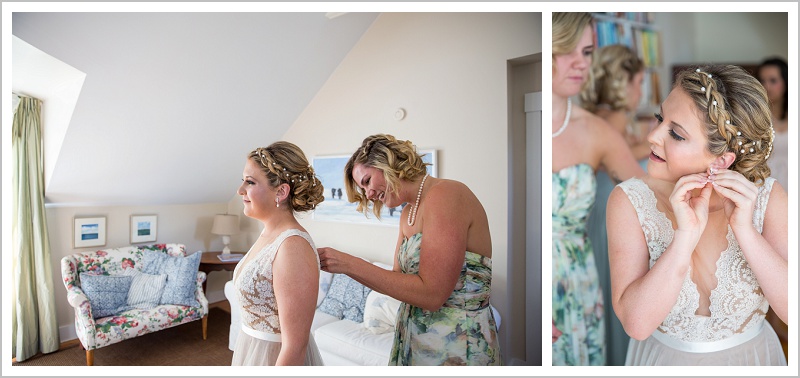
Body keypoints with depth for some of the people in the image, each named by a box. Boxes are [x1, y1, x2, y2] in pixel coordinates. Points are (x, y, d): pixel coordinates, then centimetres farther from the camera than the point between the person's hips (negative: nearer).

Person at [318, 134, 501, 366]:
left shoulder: (445, 194, -20)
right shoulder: (408, 213, 9)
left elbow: (430, 295, -25)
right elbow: (398, 281, 6)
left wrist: (351, 264, -21)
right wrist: (343, 266, -3)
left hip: (455, 347, -8)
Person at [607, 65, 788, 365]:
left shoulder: (767, 197, -16)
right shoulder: (629, 201, -23)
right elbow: (636, 323, -27)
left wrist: (744, 229, -29)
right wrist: (686, 235, -34)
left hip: (752, 356, 2)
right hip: (664, 357, -1)